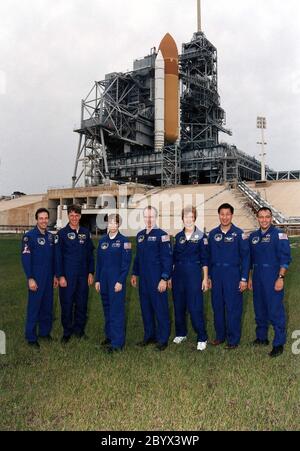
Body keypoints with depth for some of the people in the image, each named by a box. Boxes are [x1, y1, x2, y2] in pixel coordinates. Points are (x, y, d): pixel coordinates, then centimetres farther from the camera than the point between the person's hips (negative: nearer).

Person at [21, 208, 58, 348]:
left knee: (48, 306, 12)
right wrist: (30, 278, -16)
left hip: (49, 278, 6)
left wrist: (55, 275, 14)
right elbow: (25, 258, -12)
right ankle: (31, 337, 12)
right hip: (36, 278, -6)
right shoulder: (29, 236, -9)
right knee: (34, 308, 1)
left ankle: (45, 331, 27)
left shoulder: (51, 236, 9)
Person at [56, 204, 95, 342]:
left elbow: (90, 254, 10)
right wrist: (60, 276, -8)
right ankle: (67, 332, 18)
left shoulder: (85, 232, 7)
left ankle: (79, 329, 24)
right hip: (67, 275, -3)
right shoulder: (62, 233, -1)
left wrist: (91, 272, 4)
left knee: (82, 304, 9)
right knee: (67, 304, 4)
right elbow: (58, 256, -3)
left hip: (83, 275, 3)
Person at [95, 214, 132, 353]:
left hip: (117, 280, -5)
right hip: (104, 279, 5)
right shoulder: (102, 241, 9)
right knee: (107, 309, 14)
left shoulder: (124, 241, -6)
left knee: (117, 310, -4)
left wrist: (120, 281, -14)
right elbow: (99, 262, 12)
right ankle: (109, 335, 28)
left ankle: (117, 342, 1)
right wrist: (97, 280, 8)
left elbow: (126, 263, -9)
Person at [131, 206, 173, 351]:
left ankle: (163, 339, 14)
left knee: (160, 309, 2)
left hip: (157, 280, -6)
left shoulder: (162, 235, -9)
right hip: (143, 279, 7)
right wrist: (134, 274, 17)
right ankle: (149, 336, 27)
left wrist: (164, 279, -16)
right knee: (145, 308, 13)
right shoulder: (140, 235, 12)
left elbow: (167, 258, -12)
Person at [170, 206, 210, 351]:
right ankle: (181, 333, 28)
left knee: (195, 307, -6)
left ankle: (202, 338, 7)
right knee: (178, 306, 11)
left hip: (194, 274, -4)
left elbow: (204, 260, -2)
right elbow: (174, 258, 13)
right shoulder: (178, 236, 9)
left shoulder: (201, 236, -3)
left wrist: (205, 278, -5)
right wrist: (170, 276, 12)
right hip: (178, 274, 5)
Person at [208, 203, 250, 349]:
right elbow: (209, 256, 11)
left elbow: (245, 257, -4)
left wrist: (244, 278, -8)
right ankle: (220, 335, 25)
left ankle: (233, 339, 14)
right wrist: (208, 276, 9)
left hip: (233, 274, -3)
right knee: (217, 306, 11)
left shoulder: (239, 234, -4)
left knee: (233, 308, 1)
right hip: (216, 275, 4)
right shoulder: (212, 234, 7)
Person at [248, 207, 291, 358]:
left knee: (275, 311, -4)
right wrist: (249, 278, 16)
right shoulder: (253, 236, 12)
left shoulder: (279, 235, -6)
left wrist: (280, 278, -16)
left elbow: (285, 258, -11)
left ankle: (279, 344, 7)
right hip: (258, 278, 6)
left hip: (273, 279, -6)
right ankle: (261, 338, 29)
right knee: (259, 310, 14)